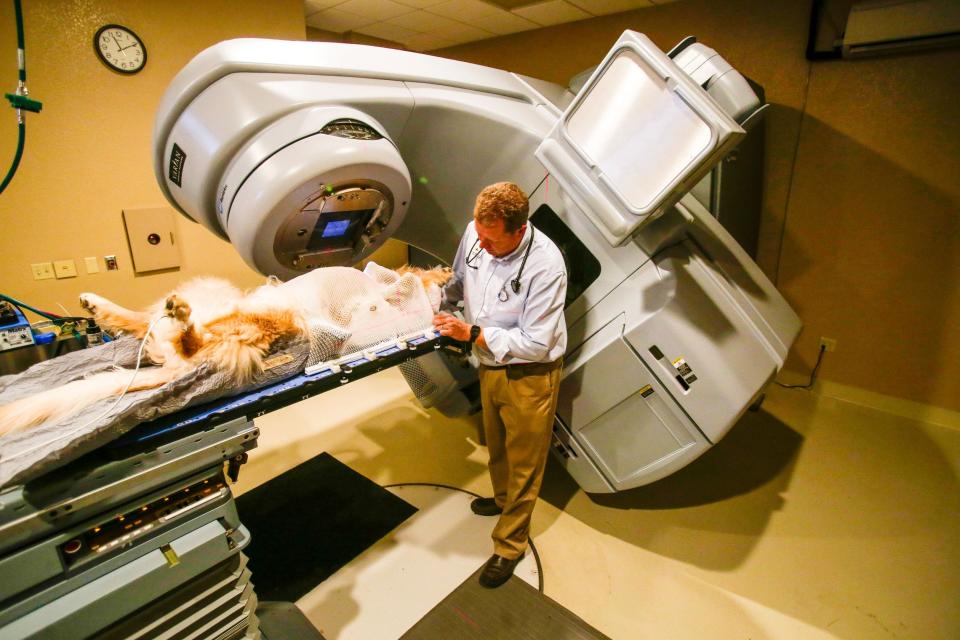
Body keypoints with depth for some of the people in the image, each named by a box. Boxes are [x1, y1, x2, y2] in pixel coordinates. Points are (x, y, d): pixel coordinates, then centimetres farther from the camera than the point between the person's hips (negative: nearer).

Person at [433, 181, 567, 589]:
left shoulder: (545, 265, -30)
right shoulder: (475, 234, -11)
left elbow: (535, 344, -26)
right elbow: (459, 280, 10)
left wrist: (473, 334, -25)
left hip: (529, 377, -6)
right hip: (490, 366, 7)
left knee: (523, 463, 12)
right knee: (496, 446, 28)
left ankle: (509, 546, 34)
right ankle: (502, 499, 58)